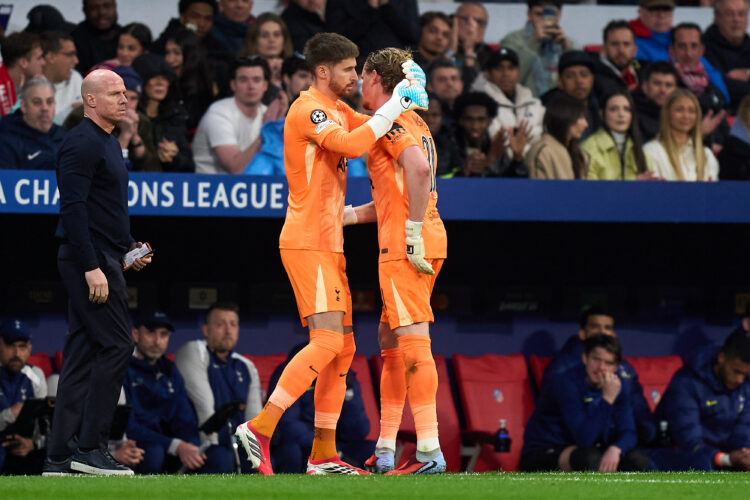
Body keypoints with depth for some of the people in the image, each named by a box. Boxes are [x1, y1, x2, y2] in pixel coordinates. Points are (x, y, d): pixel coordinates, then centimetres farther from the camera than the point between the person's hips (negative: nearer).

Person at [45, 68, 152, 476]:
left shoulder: (108, 143, 19)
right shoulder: (82, 143, -12)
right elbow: (73, 208, -19)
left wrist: (128, 246, 17)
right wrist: (92, 267, -23)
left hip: (101, 257, 10)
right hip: (89, 259, -10)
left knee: (81, 353, 8)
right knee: (116, 344, -12)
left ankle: (59, 455, 8)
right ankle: (89, 447, -11)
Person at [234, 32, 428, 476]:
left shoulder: (338, 111, 18)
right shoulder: (308, 110, -12)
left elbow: (371, 130, 28)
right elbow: (352, 146, -26)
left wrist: (409, 100, 8)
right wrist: (394, 107, -18)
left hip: (327, 245, 10)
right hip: (308, 243, -10)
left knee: (343, 347, 8)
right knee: (328, 341, -19)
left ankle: (324, 453, 10)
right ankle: (260, 429, -19)